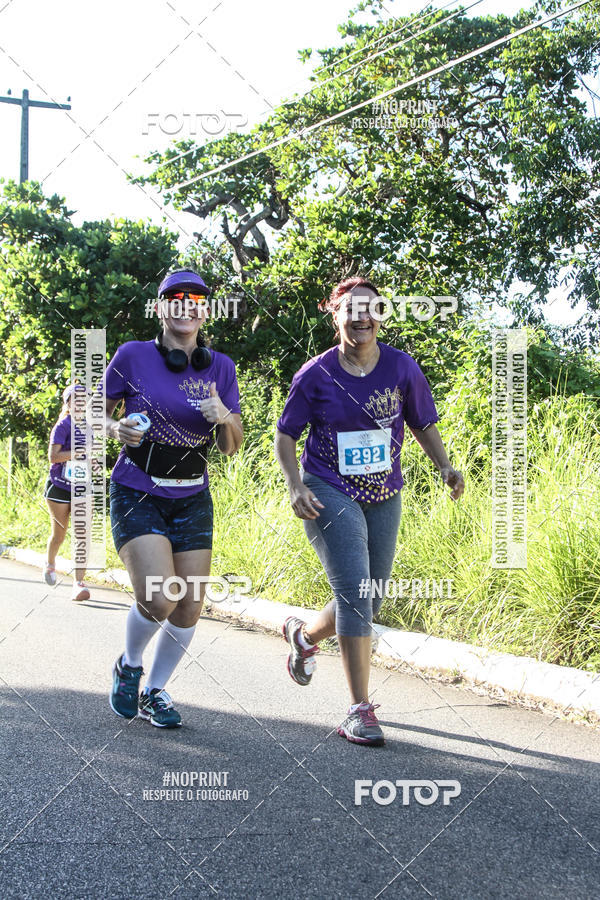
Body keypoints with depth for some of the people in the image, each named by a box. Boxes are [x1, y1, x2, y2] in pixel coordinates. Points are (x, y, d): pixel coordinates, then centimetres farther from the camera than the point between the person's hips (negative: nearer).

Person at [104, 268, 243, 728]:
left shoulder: (220, 367, 2)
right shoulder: (133, 355, -7)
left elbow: (231, 448, 4)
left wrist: (224, 417, -18)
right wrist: (117, 428, -18)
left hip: (192, 499, 4)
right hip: (136, 495, -4)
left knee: (190, 608, 0)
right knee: (159, 598, -19)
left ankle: (155, 692, 23)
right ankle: (129, 665, 13)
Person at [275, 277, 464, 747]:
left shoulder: (403, 368, -3)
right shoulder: (316, 374, -8)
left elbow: (424, 424, 8)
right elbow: (286, 435, 1)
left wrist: (445, 465, -10)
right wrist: (296, 486, -14)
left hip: (383, 497, 4)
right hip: (329, 494, -4)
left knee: (368, 604, 11)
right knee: (354, 593, -17)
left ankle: (304, 635, 43)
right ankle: (360, 711, -10)